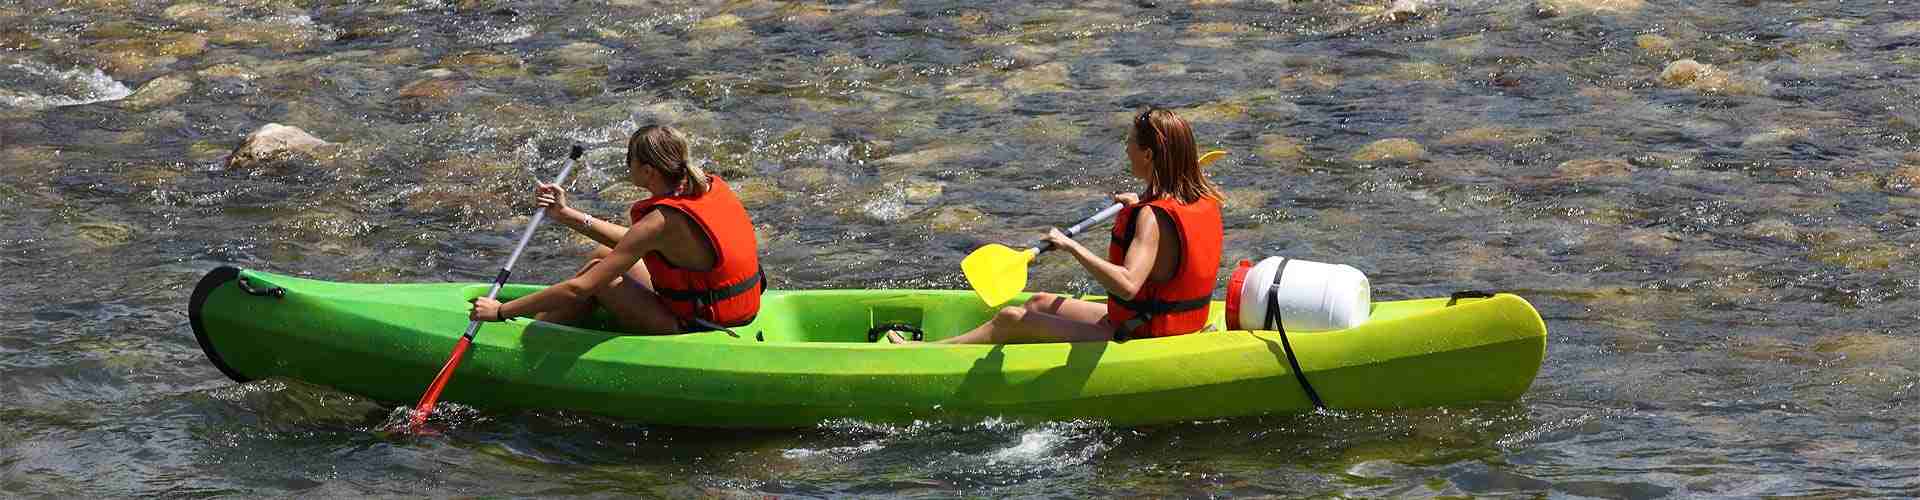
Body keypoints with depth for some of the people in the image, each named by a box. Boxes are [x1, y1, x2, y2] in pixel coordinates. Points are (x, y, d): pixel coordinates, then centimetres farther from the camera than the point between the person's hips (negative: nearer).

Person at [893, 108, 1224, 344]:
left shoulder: (1153, 219, -27)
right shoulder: (1206, 200, 0)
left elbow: (1127, 285, -42)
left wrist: (1073, 247, -35)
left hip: (1134, 339, -9)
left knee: (1012, 320, 1)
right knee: (1040, 303, 23)